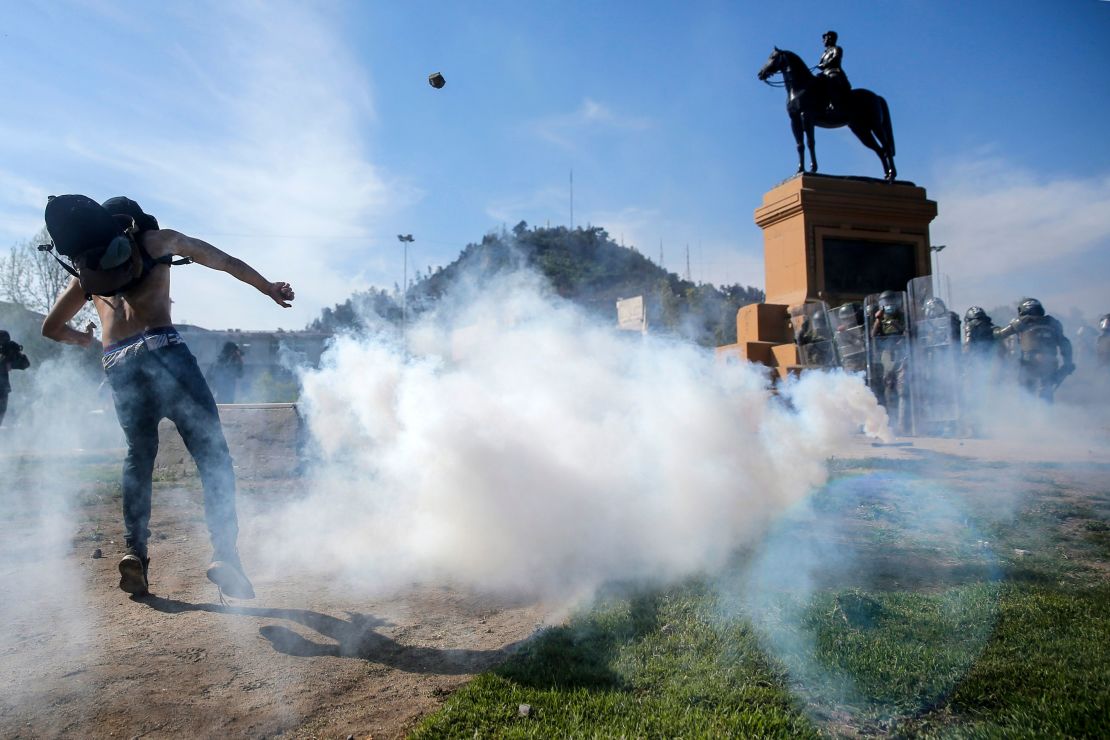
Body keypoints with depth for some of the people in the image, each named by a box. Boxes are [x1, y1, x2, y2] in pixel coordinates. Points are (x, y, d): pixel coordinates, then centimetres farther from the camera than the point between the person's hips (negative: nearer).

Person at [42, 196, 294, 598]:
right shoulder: (156, 240, 18)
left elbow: (51, 327, 33)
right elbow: (225, 261, 25)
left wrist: (81, 339, 52)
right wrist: (269, 288, 36)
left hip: (117, 367, 4)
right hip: (162, 350, -4)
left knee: (139, 455, 21)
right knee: (212, 454, -5)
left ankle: (135, 550, 8)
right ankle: (224, 553, -17)